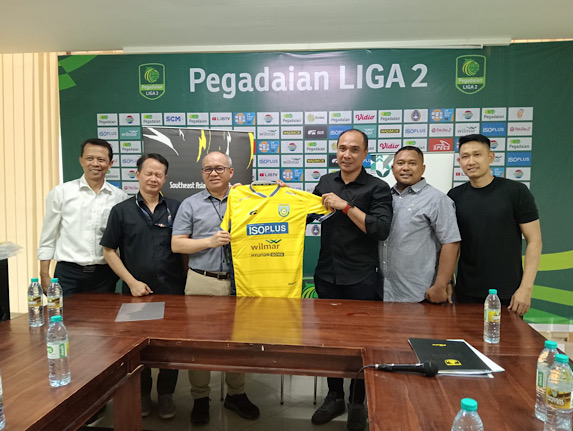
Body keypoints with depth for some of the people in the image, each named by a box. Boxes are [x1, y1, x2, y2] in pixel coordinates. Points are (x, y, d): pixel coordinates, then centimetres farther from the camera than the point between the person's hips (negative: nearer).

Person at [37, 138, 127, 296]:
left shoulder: (120, 197, 3)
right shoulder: (61, 192, 1)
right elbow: (48, 237, 5)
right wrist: (44, 275, 2)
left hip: (104, 274, 1)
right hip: (68, 273, -1)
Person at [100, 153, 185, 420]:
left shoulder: (176, 209, 3)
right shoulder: (121, 210, 1)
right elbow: (109, 251, 2)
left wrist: (185, 280, -2)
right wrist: (131, 282, -6)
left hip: (172, 292, 0)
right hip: (136, 291, 0)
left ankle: (166, 394, 28)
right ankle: (142, 393, 33)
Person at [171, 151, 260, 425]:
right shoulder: (190, 205, 3)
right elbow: (176, 244, 0)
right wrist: (210, 241, -13)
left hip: (237, 281, 1)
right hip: (201, 282, -1)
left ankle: (236, 394, 29)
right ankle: (200, 398, 24)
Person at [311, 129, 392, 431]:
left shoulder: (377, 188, -6)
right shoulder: (325, 183, 8)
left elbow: (381, 229, -19)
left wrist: (345, 206, -21)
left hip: (361, 279, -4)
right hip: (327, 275, 4)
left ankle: (357, 403, 29)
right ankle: (334, 397, 34)